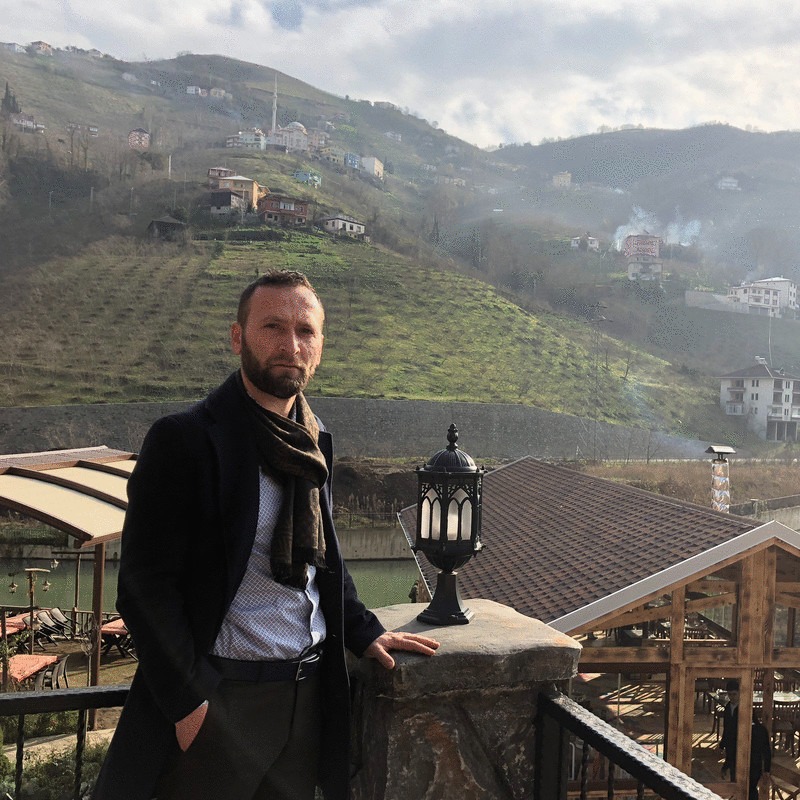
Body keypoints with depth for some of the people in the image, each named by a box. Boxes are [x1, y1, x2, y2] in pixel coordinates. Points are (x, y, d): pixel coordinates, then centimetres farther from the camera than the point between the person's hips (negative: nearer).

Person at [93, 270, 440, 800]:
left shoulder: (314, 443, 7)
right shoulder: (184, 440, -15)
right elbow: (145, 584, -16)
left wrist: (364, 632, 9)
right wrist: (188, 700, -16)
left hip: (308, 691, 6)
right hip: (220, 700, -6)